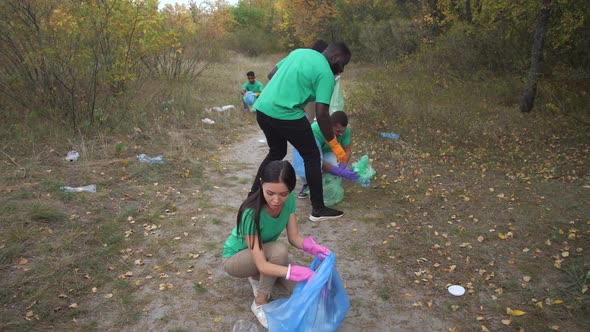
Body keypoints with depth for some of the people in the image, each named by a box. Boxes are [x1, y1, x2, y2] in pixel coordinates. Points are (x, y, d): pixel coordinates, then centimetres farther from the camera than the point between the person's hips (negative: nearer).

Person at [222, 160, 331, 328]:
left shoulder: (288, 199, -21)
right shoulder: (251, 213, -38)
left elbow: (294, 237, -14)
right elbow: (262, 264, -39)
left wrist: (313, 247, -34)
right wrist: (298, 272, -49)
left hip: (265, 252, 6)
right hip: (235, 258, -5)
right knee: (279, 250, -35)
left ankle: (257, 276, 11)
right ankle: (260, 303, -13)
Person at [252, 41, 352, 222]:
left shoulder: (299, 51, 17)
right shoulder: (326, 74, -6)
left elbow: (271, 74, 20)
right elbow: (321, 114, -12)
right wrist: (335, 145, -4)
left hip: (262, 109, 8)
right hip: (286, 116, -8)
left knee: (276, 152, 27)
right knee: (312, 156, 9)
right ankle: (318, 209, 16)